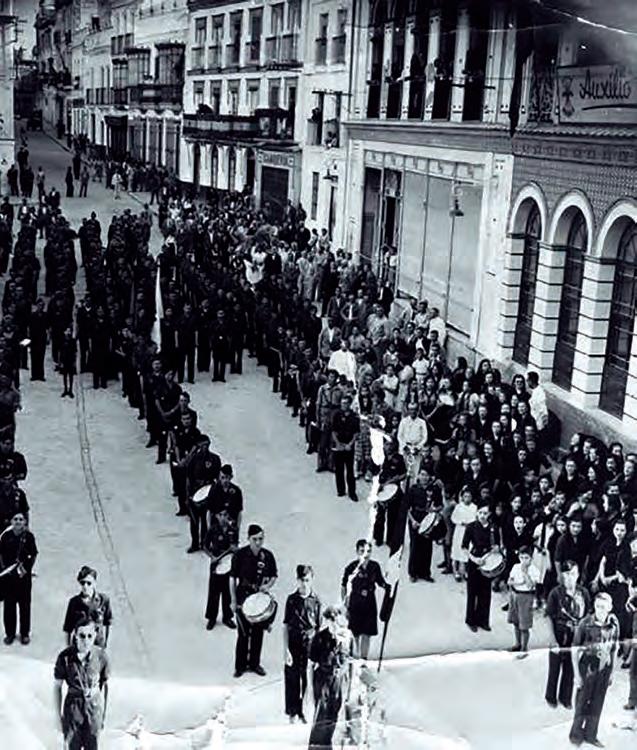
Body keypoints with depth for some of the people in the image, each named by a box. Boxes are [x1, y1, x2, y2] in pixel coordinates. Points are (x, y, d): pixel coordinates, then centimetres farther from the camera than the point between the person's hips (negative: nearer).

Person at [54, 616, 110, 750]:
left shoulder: (101, 656, -16)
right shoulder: (65, 657, -20)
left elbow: (105, 684, -3)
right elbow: (57, 687, -8)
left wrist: (104, 714, 3)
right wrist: (58, 716, -4)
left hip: (94, 708, 1)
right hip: (73, 708, -1)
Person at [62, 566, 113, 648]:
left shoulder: (103, 599, -7)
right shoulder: (74, 602, -6)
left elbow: (107, 623, 7)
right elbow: (68, 629, 0)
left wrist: (105, 642, 10)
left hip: (98, 645, 0)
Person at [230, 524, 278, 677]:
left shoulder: (267, 555, -6)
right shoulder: (240, 554, -14)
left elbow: (274, 576, 6)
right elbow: (233, 578, -7)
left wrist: (268, 585, -15)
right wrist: (233, 601, -8)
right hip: (243, 597, -2)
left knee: (258, 632, 12)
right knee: (243, 633, 5)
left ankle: (254, 663, 29)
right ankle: (240, 665, 21)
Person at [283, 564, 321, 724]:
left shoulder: (315, 601, -2)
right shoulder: (291, 600, -3)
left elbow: (319, 627, 4)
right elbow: (286, 626, -2)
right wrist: (286, 650, -7)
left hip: (310, 645, 0)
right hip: (294, 644, 0)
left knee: (308, 679, 5)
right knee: (292, 679, 6)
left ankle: (302, 712, 22)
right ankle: (293, 713, 21)